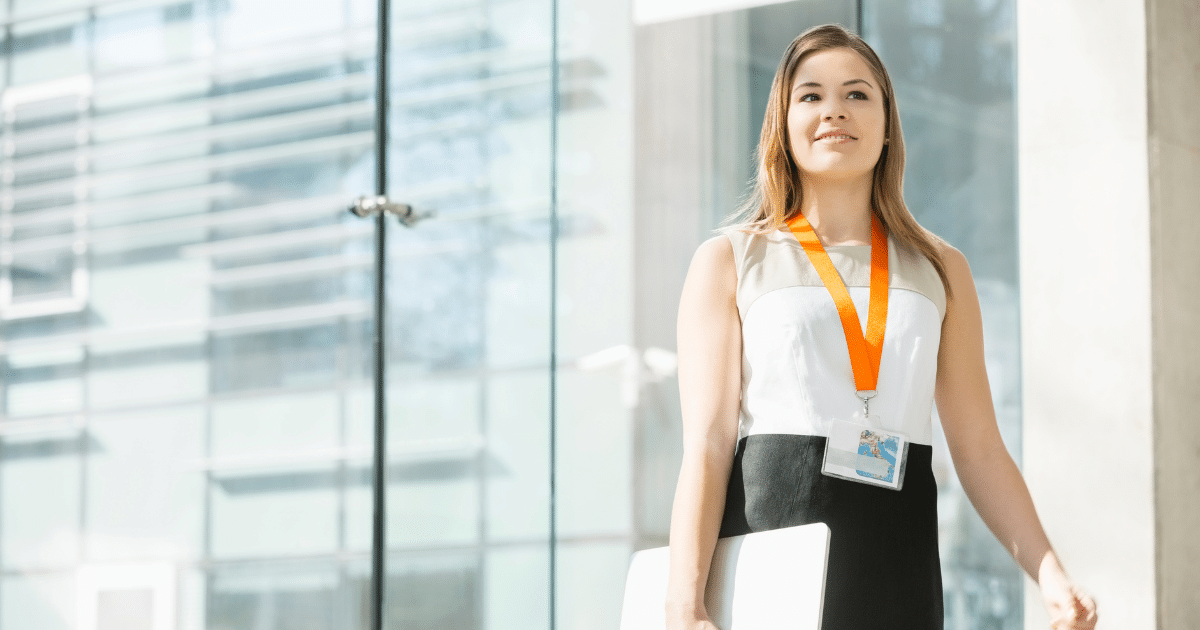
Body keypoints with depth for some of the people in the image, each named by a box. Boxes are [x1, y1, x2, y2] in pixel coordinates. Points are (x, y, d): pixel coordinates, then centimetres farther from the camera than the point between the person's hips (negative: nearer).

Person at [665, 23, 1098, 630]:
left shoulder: (940, 269, 17)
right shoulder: (729, 261, 8)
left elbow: (980, 451, 14)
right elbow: (706, 442, -1)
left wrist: (1052, 577, -1)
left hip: (899, 573, 2)